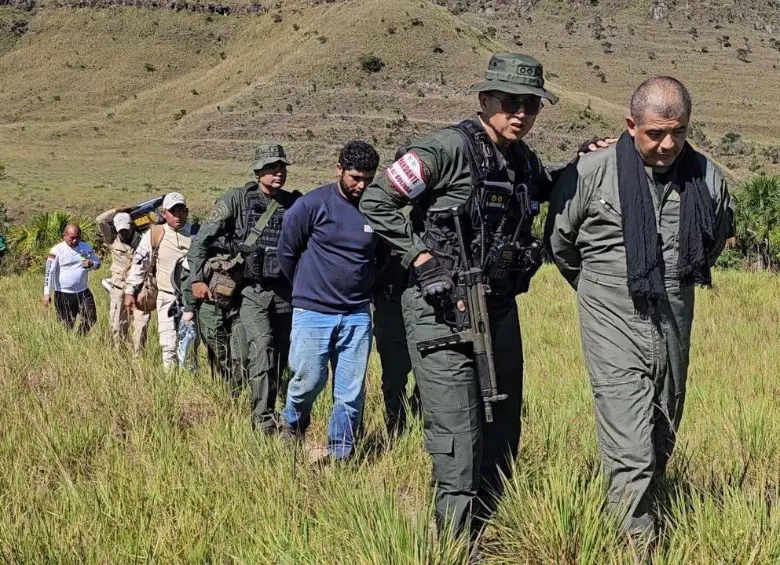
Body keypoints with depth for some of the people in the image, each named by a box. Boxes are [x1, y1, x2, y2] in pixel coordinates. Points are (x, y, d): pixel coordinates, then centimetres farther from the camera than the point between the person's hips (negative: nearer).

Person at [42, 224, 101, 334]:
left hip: (83, 292, 4)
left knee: (91, 319, 4)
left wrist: (91, 264, -14)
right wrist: (46, 294, -18)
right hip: (63, 295, -4)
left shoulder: (86, 248, 3)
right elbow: (49, 272, -11)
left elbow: (98, 262, 11)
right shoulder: (57, 250, -9)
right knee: (66, 326, 3)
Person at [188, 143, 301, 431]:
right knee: (262, 345, -20)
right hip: (252, 290, -4)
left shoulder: (294, 204, 8)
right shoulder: (238, 199, -2)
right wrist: (197, 279, -6)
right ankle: (263, 419, -20)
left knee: (280, 354, 7)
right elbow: (202, 239, 0)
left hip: (285, 292, 4)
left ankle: (270, 413, 22)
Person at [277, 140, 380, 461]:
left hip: (357, 315, 3)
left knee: (351, 391, 3)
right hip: (312, 313, -3)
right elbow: (286, 252, 4)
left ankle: (340, 454, 15)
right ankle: (292, 425, 33)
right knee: (309, 381, 2)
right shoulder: (312, 205, -7)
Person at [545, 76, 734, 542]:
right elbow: (559, 240, 6)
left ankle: (645, 505, 34)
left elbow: (718, 236, 23)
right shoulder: (592, 172, -11)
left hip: (675, 325, 5)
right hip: (615, 324, -4)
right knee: (629, 448, -10)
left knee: (662, 437, 16)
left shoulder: (708, 179, 0)